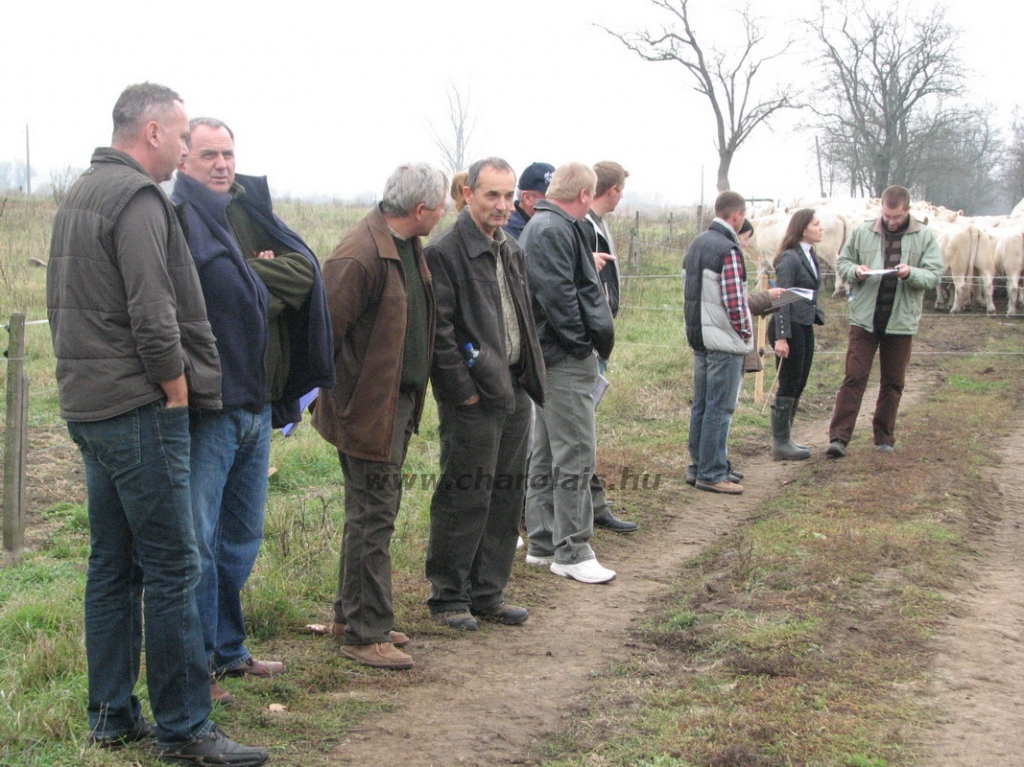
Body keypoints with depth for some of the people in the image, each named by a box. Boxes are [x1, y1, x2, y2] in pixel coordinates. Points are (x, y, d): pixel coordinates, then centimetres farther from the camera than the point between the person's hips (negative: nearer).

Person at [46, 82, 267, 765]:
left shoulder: (80, 194, 18)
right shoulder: (138, 198, -14)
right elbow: (153, 313, -22)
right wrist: (177, 391, -10)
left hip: (88, 403, 10)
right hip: (139, 409, -10)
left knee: (113, 566, 14)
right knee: (173, 568, -5)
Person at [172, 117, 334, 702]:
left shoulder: (250, 212, 14)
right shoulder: (179, 219, -7)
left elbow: (304, 270, 0)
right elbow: (221, 288, -21)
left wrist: (250, 277, -11)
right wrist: (264, 285, -7)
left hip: (257, 400, 8)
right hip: (208, 403, -8)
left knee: (243, 536, 16)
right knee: (198, 539, -3)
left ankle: (229, 649, 29)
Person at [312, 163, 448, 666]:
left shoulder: (409, 247, 10)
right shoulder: (360, 256, -21)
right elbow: (324, 329, -21)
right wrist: (337, 400, -15)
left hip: (400, 403, 10)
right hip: (369, 408, -10)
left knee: (375, 512, 18)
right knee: (373, 517, -3)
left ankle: (352, 614, 31)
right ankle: (364, 634, 8)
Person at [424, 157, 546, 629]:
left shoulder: (512, 252, 16)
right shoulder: (444, 253, -11)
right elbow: (439, 331, -16)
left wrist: (529, 378, 13)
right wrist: (463, 389, -16)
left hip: (515, 391, 8)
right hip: (473, 396, -8)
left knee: (506, 497, 12)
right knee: (465, 497, -1)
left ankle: (487, 593, 23)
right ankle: (449, 597, 12)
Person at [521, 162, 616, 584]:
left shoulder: (545, 226, 18)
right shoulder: (554, 230, -15)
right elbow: (558, 295, -23)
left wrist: (596, 339, 12)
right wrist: (582, 342, -14)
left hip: (552, 357, 11)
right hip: (566, 360, -11)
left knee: (546, 454, 15)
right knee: (575, 456, -7)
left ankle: (543, 543, 24)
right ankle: (571, 552, -1)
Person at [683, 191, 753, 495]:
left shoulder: (697, 244, 11)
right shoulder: (728, 250, -17)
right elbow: (734, 300, -21)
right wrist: (746, 333, -7)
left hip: (699, 337, 9)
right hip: (725, 342, -9)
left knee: (701, 406, 15)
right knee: (719, 408, -3)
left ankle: (698, 467, 23)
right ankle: (712, 474, 1)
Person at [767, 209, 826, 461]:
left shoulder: (810, 256, 13)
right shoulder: (790, 258, -14)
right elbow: (782, 299, -18)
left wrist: (817, 315, 12)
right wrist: (781, 337, -21)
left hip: (805, 327, 9)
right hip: (790, 327, -9)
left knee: (798, 386, 13)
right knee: (788, 386, -3)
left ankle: (785, 438, 22)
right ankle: (780, 443, 4)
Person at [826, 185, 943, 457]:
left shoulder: (925, 237, 1)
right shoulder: (862, 233, 3)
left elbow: (934, 275, -2)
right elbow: (842, 263, 10)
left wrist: (912, 273, -22)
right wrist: (855, 270, -13)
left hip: (901, 321, 1)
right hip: (864, 319, -1)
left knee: (893, 382, 10)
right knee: (854, 377, -6)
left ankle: (884, 437, 21)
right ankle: (838, 437, -7)